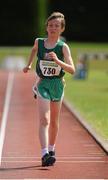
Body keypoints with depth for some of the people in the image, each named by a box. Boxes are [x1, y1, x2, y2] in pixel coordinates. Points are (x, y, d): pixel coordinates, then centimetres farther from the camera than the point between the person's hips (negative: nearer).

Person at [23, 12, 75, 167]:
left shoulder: (63, 47, -10)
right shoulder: (39, 42, -3)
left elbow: (72, 70, -21)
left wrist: (57, 61, -34)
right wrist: (29, 64, 24)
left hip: (57, 84, 1)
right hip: (43, 84, -1)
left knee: (54, 121, 16)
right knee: (44, 120, -16)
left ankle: (51, 149, 36)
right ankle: (44, 154, -27)